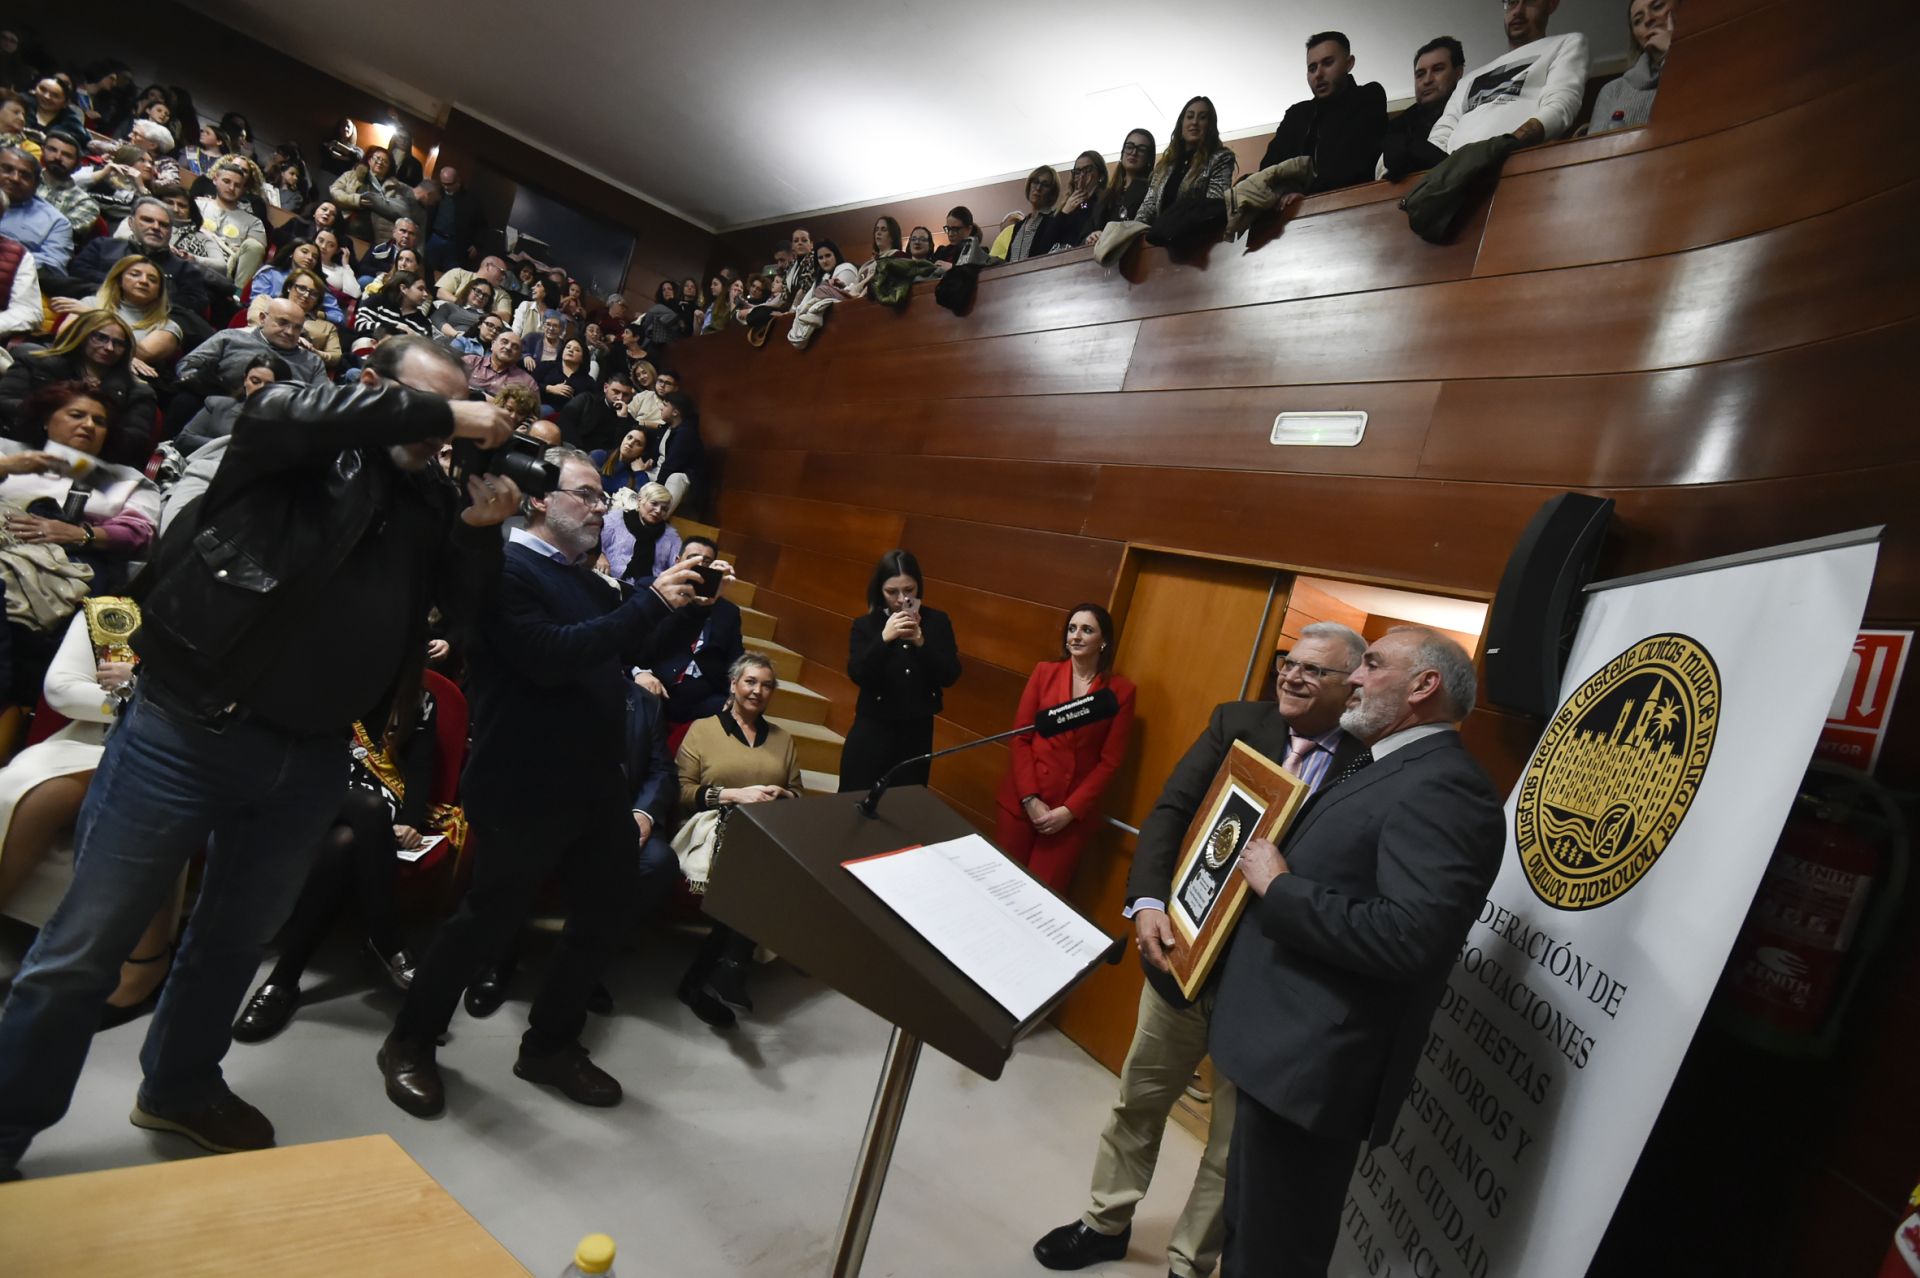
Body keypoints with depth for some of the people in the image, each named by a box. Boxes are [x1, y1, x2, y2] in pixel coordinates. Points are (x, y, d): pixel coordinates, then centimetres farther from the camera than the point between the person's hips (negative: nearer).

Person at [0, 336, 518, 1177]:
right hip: (188, 730, -5)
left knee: (238, 935, 21)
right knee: (86, 946, 6)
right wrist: (438, 410, -21)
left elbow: (461, 605, 9)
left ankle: (180, 1087, 42)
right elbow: (285, 411, -27)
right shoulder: (304, 448, -4)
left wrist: (482, 531, -10)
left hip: (306, 757, 6)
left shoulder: (429, 500, 12)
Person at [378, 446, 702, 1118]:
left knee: (604, 912, 14)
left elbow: (617, 651, 20)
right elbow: (550, 657, -27)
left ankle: (551, 1045, 33)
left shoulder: (583, 578, 16)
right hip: (528, 788, -9)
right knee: (489, 918, 4)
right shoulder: (506, 568, -12)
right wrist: (650, 603, -26)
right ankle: (410, 1044, 29)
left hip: (597, 781, 9)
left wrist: (679, 598, 6)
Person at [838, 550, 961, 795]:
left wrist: (921, 642, -21)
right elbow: (858, 675, -16)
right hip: (873, 730, -2)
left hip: (918, 731, 2)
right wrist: (884, 638, -28)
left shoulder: (937, 621, -1)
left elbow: (950, 676, -7)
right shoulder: (865, 625, -5)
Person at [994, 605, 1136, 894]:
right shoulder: (1044, 672, 2)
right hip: (1022, 801, 2)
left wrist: (1070, 810, -10)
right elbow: (1019, 738, -1)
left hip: (1073, 812, -1)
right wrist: (1030, 798, -10)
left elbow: (1110, 761, -4)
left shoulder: (1121, 690, -3)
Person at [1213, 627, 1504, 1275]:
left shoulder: (1442, 787, -19)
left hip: (1311, 1065, -9)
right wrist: (1268, 870, 8)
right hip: (1284, 1048, 9)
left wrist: (1278, 888, -21)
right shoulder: (1380, 769, 14)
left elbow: (1410, 939, -31)